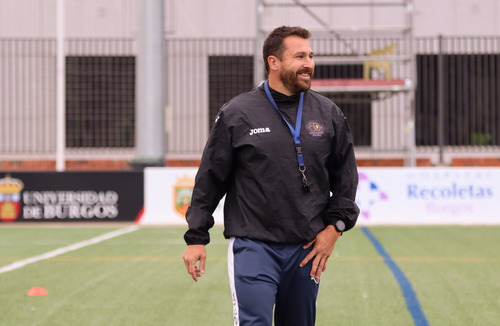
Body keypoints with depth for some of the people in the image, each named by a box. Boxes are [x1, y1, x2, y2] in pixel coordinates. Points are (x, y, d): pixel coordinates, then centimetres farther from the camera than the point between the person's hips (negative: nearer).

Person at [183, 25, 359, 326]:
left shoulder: (329, 115, 7)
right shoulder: (237, 114, -1)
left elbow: (346, 179, 13)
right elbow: (210, 180, 2)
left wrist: (335, 227, 2)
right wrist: (196, 237, 0)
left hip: (307, 249, 4)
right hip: (253, 247, -3)